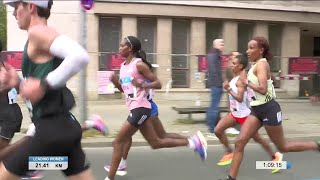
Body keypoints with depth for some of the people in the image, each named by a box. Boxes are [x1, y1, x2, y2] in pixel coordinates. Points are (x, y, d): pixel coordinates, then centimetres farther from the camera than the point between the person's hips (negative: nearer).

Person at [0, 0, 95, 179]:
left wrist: (43, 84, -23)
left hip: (53, 128, -9)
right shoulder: (40, 38, 18)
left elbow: (80, 57, -28)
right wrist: (18, 83, 9)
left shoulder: (37, 31, -10)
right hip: (63, 126, 9)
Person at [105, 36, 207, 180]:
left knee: (118, 142, -6)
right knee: (156, 143, 12)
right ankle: (193, 142, 18)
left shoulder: (139, 64, -11)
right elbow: (124, 89, 22)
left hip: (140, 108, -9)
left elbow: (158, 84, -10)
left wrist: (142, 85, -25)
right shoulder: (123, 66, 14)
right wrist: (116, 82, 3)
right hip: (135, 109, 9)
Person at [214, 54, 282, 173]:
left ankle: (274, 157, 21)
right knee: (217, 131, 2)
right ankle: (230, 153, 16)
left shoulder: (241, 80, -21)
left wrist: (229, 90, -25)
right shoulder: (235, 78, 7)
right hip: (234, 113, 9)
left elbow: (240, 99, -29)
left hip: (244, 114, -9)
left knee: (257, 138, 4)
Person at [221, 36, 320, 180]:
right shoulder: (258, 65, 12)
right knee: (240, 142, -3)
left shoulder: (261, 64, -16)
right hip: (257, 110, 9)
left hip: (268, 109, -9)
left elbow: (263, 89, -28)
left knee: (283, 147, 7)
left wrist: (247, 82, -18)